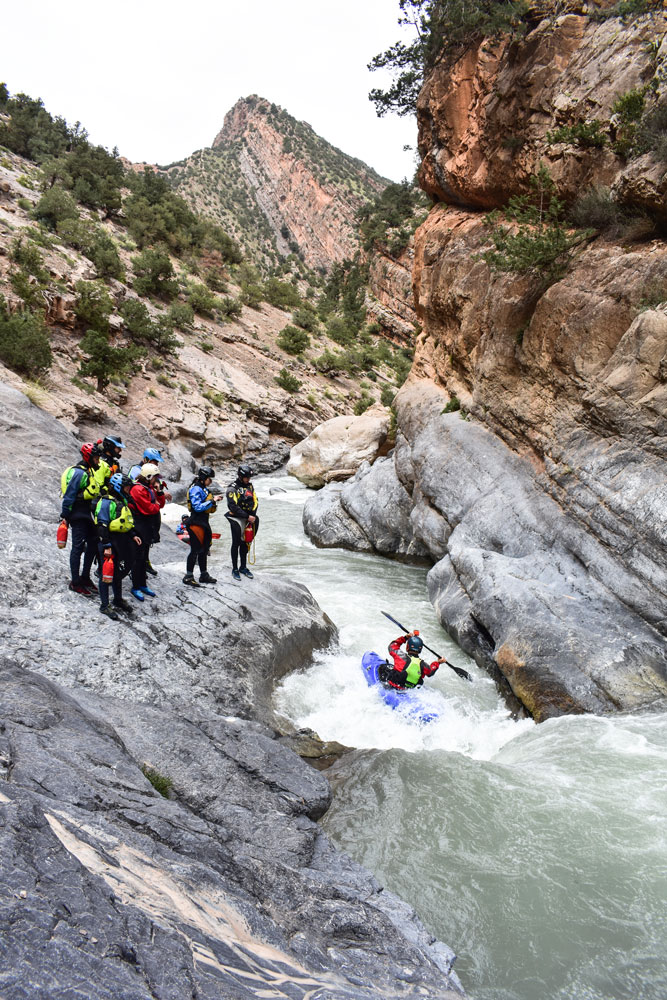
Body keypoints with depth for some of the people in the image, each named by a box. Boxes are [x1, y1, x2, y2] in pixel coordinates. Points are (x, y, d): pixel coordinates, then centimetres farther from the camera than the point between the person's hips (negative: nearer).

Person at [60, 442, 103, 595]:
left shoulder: (89, 471, 13)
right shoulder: (78, 473, -18)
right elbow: (69, 495, -20)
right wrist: (65, 516, -19)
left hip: (86, 513, 10)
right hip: (77, 515, -10)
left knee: (93, 543, 13)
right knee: (78, 547, -4)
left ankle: (85, 577, 23)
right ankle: (75, 582, 3)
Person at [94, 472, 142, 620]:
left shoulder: (123, 501, 15)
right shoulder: (106, 502, -15)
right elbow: (102, 526, -19)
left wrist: (133, 535, 14)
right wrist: (106, 546, -22)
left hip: (122, 541, 9)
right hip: (111, 541, -9)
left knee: (119, 571, 19)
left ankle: (118, 599, 34)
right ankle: (104, 605, 8)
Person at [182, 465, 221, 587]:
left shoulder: (204, 489, 15)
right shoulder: (195, 489, -14)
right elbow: (198, 507, -22)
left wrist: (215, 500, 3)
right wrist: (212, 501, -19)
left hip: (204, 522, 10)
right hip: (196, 523, -10)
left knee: (204, 549, 15)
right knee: (195, 549, -6)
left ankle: (204, 575, 24)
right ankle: (188, 576, 2)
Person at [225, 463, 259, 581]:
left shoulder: (250, 486, 7)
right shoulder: (232, 488, -13)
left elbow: (255, 501, 8)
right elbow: (234, 507, -19)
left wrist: (253, 515, -8)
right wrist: (247, 516, -19)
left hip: (248, 519, 6)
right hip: (236, 519, -6)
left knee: (245, 543, 13)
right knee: (236, 544, 1)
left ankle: (243, 567, 24)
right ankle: (235, 569, 11)